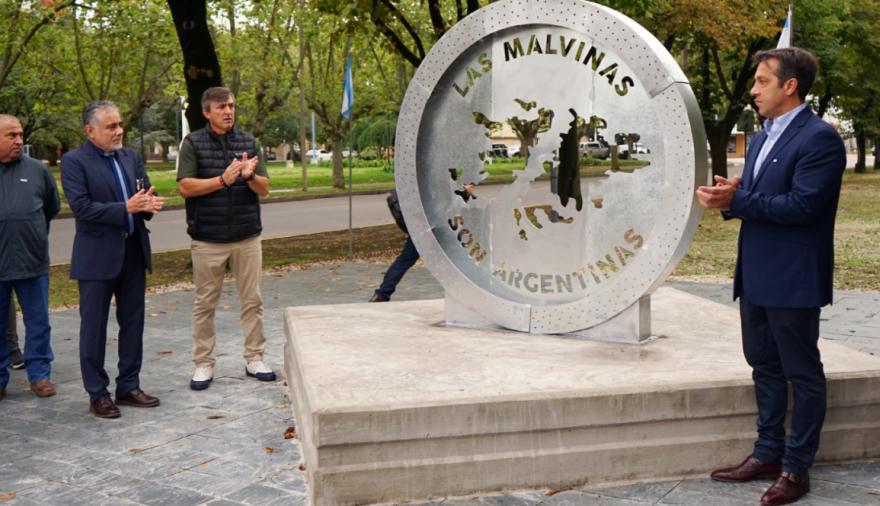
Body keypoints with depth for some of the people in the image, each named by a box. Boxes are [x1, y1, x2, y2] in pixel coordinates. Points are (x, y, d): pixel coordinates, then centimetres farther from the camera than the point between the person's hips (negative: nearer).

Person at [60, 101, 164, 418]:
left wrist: (149, 204, -14)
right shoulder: (74, 161, -8)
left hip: (134, 252, 6)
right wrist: (126, 208, -23)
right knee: (94, 327, 4)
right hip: (97, 256, -6)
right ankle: (97, 394, 14)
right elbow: (81, 207, -17)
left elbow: (146, 194, 10)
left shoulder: (131, 157, 10)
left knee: (132, 323, 12)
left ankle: (129, 386, 24)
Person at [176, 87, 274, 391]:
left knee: (252, 300, 6)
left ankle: (254, 358, 18)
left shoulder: (248, 142, 7)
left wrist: (250, 176, -17)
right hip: (208, 238, -2)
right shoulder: (192, 143, -1)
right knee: (205, 303, 5)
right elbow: (185, 187, -10)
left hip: (247, 237, 3)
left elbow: (264, 188, 4)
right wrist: (223, 179, -20)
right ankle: (203, 363, 15)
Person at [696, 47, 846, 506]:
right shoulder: (762, 138, 14)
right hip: (756, 276, 9)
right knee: (765, 366, 17)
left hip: (792, 279, -9)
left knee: (803, 373, 5)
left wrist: (736, 200, -22)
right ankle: (768, 454, 29)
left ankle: (796, 468, 15)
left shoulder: (819, 139, -15)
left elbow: (802, 206, -23)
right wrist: (727, 196, -6)